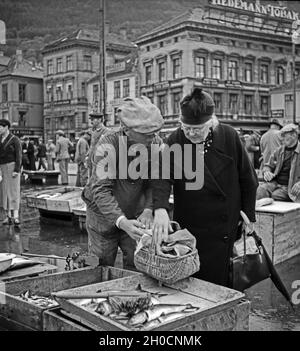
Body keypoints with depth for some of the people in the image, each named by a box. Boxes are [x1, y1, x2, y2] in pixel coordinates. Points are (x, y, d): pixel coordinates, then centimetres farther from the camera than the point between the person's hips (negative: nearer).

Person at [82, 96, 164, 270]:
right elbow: (100, 190, -31)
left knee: (137, 269, 6)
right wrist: (122, 222, -43)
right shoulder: (108, 145, -24)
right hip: (104, 218, -3)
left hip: (135, 216, 4)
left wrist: (148, 210, -24)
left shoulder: (155, 143, -9)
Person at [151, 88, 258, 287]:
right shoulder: (175, 141, -7)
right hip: (188, 227, 1)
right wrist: (160, 209, -38)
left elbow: (248, 179, 2)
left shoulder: (229, 137, -7)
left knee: (218, 284, 3)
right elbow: (162, 177, -21)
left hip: (223, 229, -1)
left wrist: (249, 217, 5)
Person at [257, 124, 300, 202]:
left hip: (288, 187, -3)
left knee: (275, 195, -33)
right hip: (274, 183, 4)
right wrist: (266, 172, 0)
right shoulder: (279, 150, 18)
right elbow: (268, 166, 25)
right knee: (261, 190, -28)